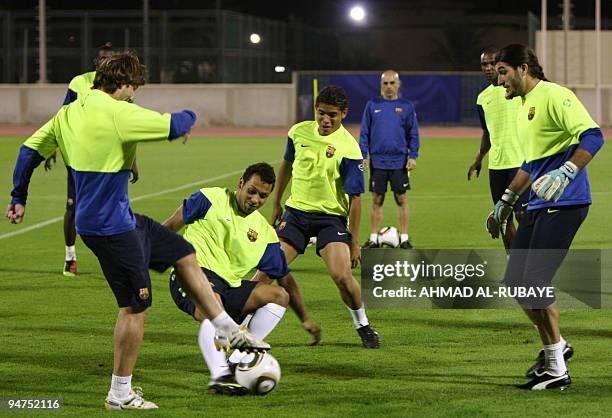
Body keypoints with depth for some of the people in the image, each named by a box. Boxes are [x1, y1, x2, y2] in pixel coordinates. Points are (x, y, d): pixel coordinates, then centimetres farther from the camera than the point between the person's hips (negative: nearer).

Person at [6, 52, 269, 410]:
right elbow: (174, 126, -21)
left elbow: (29, 151, 15)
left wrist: (19, 199, 25)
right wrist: (189, 116, 3)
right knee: (137, 306, -1)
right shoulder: (117, 113, -19)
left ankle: (229, 332, 25)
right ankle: (120, 395, 8)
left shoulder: (68, 115, 8)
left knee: (185, 256, 17)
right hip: (110, 227, -10)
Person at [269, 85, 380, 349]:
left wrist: (354, 242, -11)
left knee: (341, 276, -18)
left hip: (331, 216, -4)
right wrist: (276, 203, 24)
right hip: (296, 211, 4)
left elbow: (355, 198, -12)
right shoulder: (299, 132, -2)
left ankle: (363, 326, 6)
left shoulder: (349, 149, -16)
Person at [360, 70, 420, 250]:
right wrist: (363, 156, -1)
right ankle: (373, 239, 10)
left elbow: (413, 134, 6)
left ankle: (404, 238, 7)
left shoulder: (406, 106, 4)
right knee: (377, 200, 4)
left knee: (401, 199, 1)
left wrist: (413, 156, -4)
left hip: (399, 161, 0)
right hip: (377, 161, 1)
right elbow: (364, 133, 7)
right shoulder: (372, 105, 5)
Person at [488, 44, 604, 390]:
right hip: (539, 205, 10)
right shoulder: (525, 106, 19)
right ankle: (555, 346, 27)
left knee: (533, 283, -11)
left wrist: (566, 172, -36)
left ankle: (557, 370, -3)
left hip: (563, 205, -10)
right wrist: (506, 200, 34)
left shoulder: (554, 96, -12)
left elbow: (593, 135, -23)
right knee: (515, 281, 9)